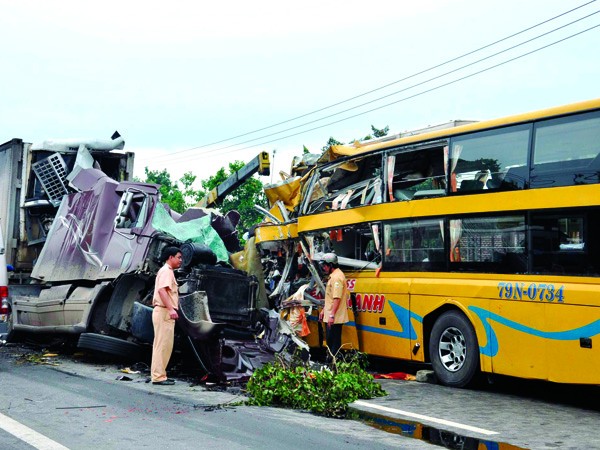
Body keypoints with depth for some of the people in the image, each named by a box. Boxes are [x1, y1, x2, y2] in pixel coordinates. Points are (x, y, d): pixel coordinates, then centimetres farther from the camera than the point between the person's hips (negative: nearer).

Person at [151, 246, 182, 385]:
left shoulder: (167, 271, 23)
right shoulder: (166, 271, -10)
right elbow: (162, 290, -24)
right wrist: (171, 309, -32)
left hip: (166, 313, 11)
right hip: (164, 312, -11)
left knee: (164, 345, 13)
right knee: (162, 345, -10)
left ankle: (159, 374, 17)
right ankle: (158, 376, -9)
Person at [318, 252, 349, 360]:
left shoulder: (337, 277, -18)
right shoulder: (333, 276, 16)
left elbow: (337, 298, -24)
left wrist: (332, 315, -26)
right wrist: (324, 310, 26)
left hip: (335, 318, -11)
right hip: (331, 316, 11)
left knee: (335, 342, -5)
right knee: (329, 339, 18)